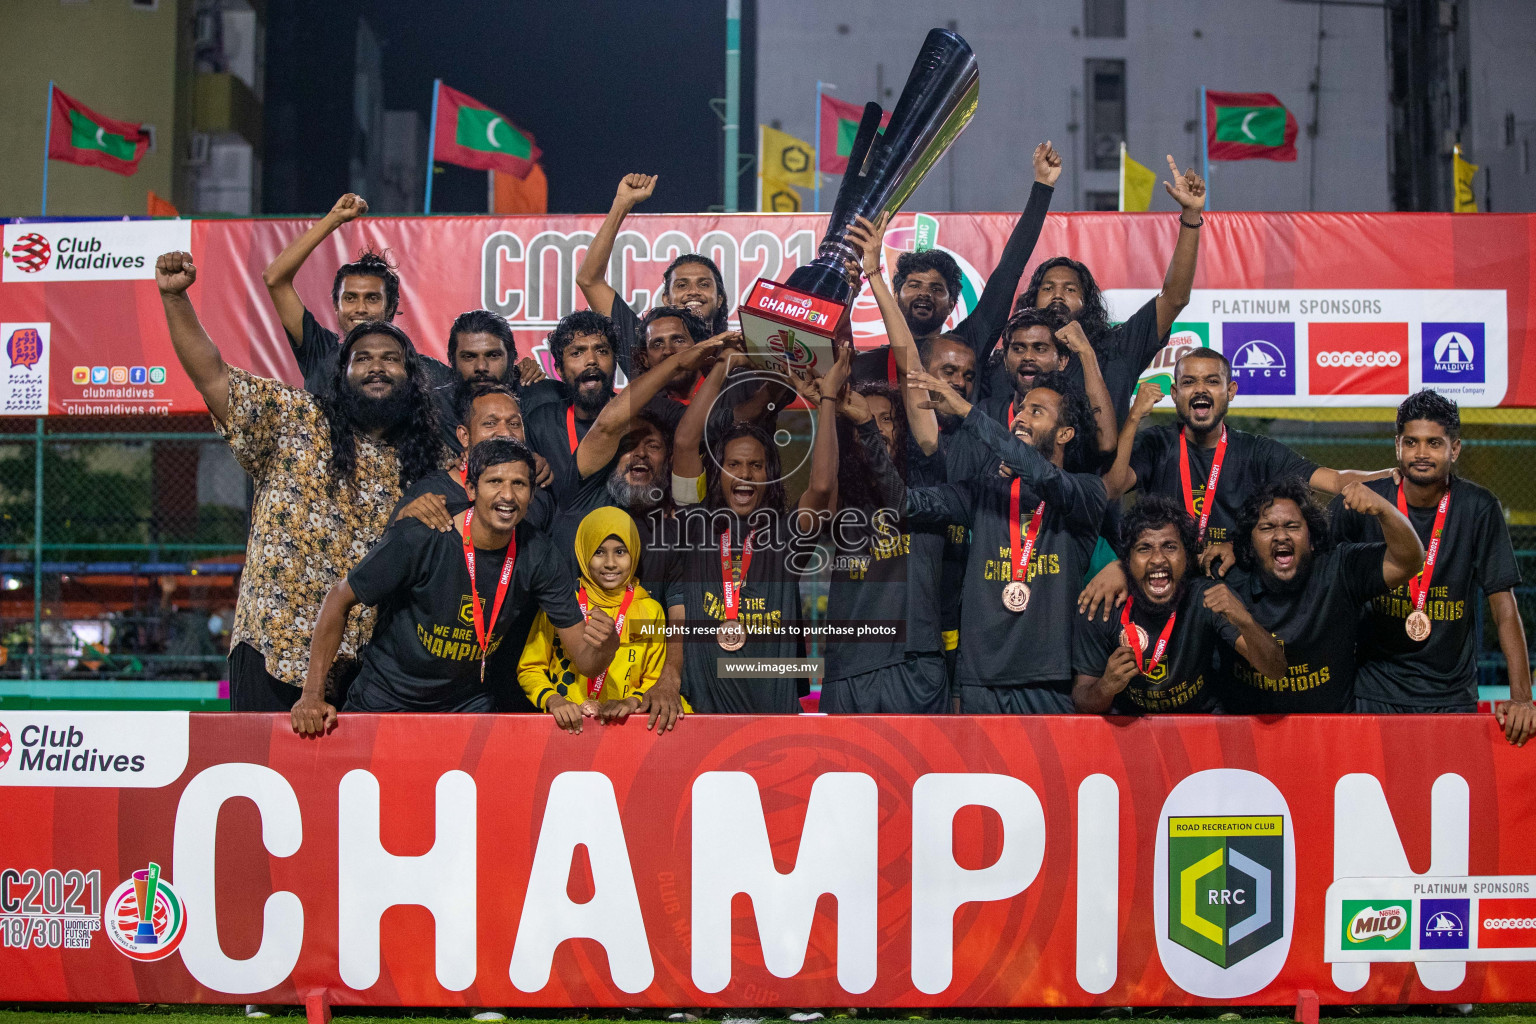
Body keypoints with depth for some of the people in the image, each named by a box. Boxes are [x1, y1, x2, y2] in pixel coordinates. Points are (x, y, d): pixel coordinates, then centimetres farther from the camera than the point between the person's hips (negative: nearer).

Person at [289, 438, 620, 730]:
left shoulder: (538, 557, -13)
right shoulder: (419, 539, -22)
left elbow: (586, 662, -11)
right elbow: (340, 601, -10)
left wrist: (604, 643, -36)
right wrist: (313, 694, -15)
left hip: (467, 705, 2)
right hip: (383, 703, -2)